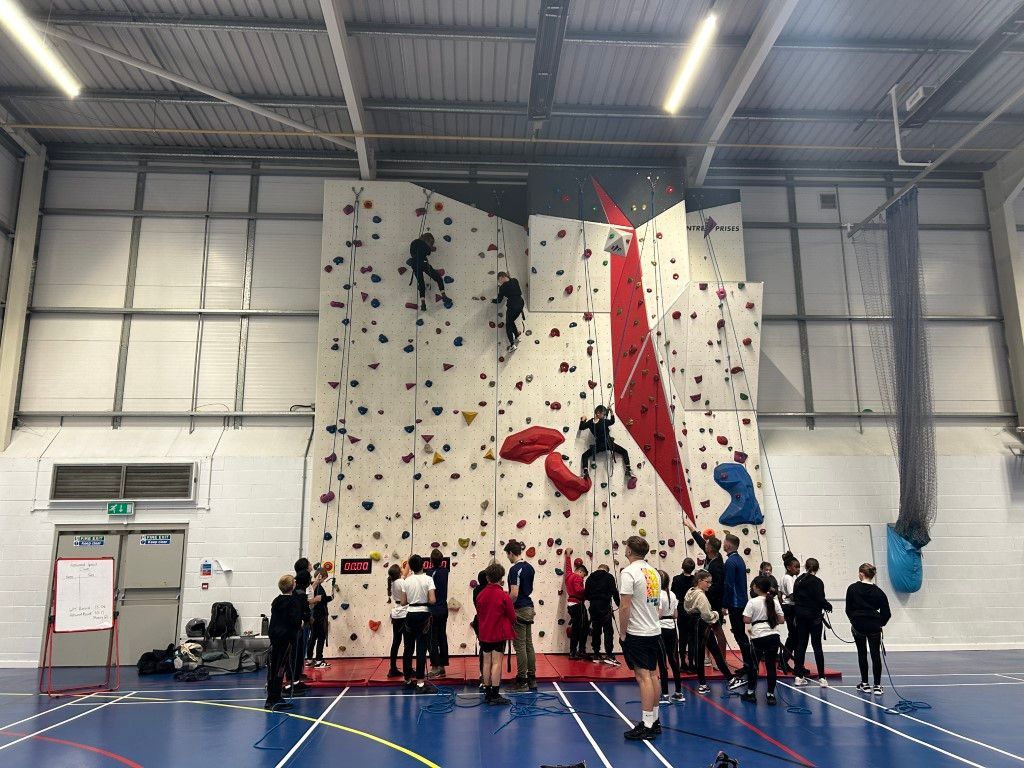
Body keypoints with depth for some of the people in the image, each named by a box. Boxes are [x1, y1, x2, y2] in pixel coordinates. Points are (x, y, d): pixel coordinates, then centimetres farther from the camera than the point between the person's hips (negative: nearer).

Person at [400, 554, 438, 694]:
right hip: (423, 615, -4)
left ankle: (408, 680, 24)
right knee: (421, 649, -2)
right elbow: (432, 600, -17)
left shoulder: (406, 581, 0)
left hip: (410, 615, 4)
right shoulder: (428, 579, -10)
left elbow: (403, 602, 3)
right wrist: (425, 600, 4)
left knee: (408, 648, 13)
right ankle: (420, 683, -3)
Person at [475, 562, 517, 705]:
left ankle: (487, 694, 17)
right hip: (499, 634, -5)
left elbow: (478, 614, 11)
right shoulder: (503, 595, -14)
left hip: (484, 634, 5)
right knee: (497, 662, -2)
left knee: (487, 662, 11)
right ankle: (495, 695, -2)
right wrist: (511, 626, 15)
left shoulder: (480, 595, 0)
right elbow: (512, 616, -6)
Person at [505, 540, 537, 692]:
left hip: (519, 610, -9)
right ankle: (532, 679, 17)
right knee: (529, 645, 12)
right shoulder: (529, 567, 10)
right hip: (529, 608, 9)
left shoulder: (515, 569, -18)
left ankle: (522, 681, 2)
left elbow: (514, 593, -24)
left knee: (520, 646, -3)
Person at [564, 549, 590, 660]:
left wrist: (568, 555, 45)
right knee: (583, 629, -3)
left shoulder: (568, 575, 14)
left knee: (574, 629, 12)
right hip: (578, 605, -9)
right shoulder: (577, 578, -11)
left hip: (571, 605, 9)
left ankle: (573, 653, 12)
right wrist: (587, 591, -11)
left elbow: (568, 567, 32)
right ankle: (581, 652, -3)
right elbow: (578, 590, -26)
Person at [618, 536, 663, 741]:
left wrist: (622, 633, -9)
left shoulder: (628, 573, -14)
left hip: (637, 634, -8)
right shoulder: (654, 572, 10)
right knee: (652, 674, 13)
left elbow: (625, 607, -18)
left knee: (643, 677, -6)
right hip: (654, 631, 8)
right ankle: (655, 720, 21)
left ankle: (646, 726, -2)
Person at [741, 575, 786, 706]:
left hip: (758, 637, -3)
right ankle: (770, 695, 10)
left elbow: (746, 620, -12)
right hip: (773, 636, 3)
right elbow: (781, 620, 4)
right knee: (771, 666, 7)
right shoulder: (774, 601, 4)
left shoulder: (752, 602, -8)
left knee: (753, 665, 10)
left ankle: (751, 693, 19)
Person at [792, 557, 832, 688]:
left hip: (800, 615, 5)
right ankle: (821, 677, 0)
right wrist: (828, 606, 3)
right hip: (814, 616, -5)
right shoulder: (817, 582, -12)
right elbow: (820, 599, -15)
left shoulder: (798, 580, 6)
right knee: (817, 646, 0)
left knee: (800, 645, 8)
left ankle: (799, 676, 9)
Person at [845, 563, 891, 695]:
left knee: (862, 654, 11)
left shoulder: (852, 588, -4)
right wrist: (880, 624, 15)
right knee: (875, 655, 6)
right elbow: (886, 613, 0)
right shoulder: (878, 592, -1)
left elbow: (848, 609, -1)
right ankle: (877, 686, 3)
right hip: (874, 626, 1)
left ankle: (865, 684, 15)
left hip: (858, 625, -1)